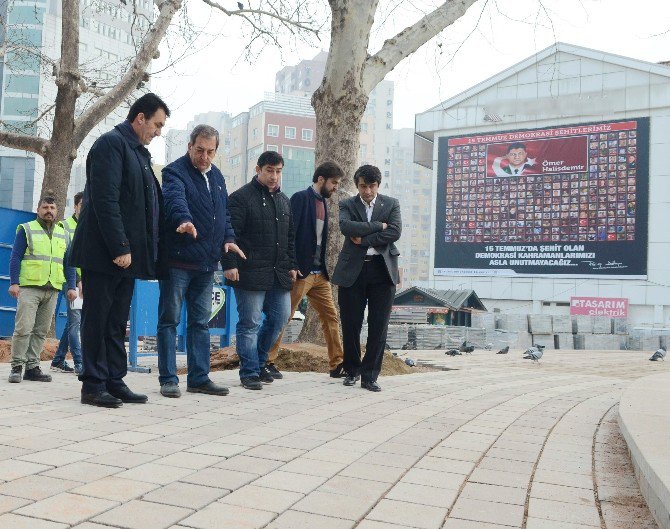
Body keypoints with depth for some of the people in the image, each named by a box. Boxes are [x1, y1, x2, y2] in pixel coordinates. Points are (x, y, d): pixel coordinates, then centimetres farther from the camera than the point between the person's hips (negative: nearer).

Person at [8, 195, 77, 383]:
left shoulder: (63, 235, 18)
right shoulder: (26, 230, 5)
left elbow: (69, 263, 18)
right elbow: (15, 257, 0)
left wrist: (71, 286, 8)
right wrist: (14, 283, -10)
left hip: (52, 290, 4)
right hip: (29, 287, -4)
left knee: (41, 331, 5)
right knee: (24, 328, -10)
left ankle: (32, 367, 10)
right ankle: (17, 367, -2)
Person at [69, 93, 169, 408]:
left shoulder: (140, 153, 18)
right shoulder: (111, 144, -9)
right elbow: (105, 201, -18)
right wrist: (120, 248, -21)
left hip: (127, 254, 9)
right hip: (105, 253, -9)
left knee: (117, 323, 11)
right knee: (97, 320, -1)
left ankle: (114, 382, 17)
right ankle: (93, 385, 6)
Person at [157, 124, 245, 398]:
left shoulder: (216, 176, 16)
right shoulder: (175, 172, -8)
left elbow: (224, 211, 22)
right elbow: (175, 199, -29)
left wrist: (228, 237, 5)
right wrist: (184, 220, -49)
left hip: (206, 263, 7)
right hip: (178, 260, -7)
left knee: (201, 322, 11)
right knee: (169, 319, 0)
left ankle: (199, 378, 19)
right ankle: (168, 379, 7)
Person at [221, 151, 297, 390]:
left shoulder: (283, 200, 18)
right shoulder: (241, 197, -5)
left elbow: (290, 237, 23)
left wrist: (292, 265, 17)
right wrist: (229, 264, -17)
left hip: (279, 274, 7)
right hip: (251, 273, -7)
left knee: (280, 317, 10)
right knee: (250, 323, -2)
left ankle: (258, 361, 28)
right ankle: (249, 372, 9)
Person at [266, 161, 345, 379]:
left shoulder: (323, 202, 16)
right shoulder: (301, 198, -9)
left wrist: (324, 267, 14)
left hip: (319, 273, 8)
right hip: (301, 271, -8)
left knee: (331, 317, 8)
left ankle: (337, 365, 13)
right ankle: (267, 361, 8)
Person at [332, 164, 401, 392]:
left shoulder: (391, 204, 8)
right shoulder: (347, 205, 7)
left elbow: (395, 232, -8)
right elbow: (346, 227, -14)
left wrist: (364, 240, -10)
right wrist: (378, 226, -12)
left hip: (382, 270, 0)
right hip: (353, 270, 0)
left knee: (379, 327, 0)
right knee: (350, 324, 5)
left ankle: (370, 376, 9)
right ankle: (352, 370, 24)